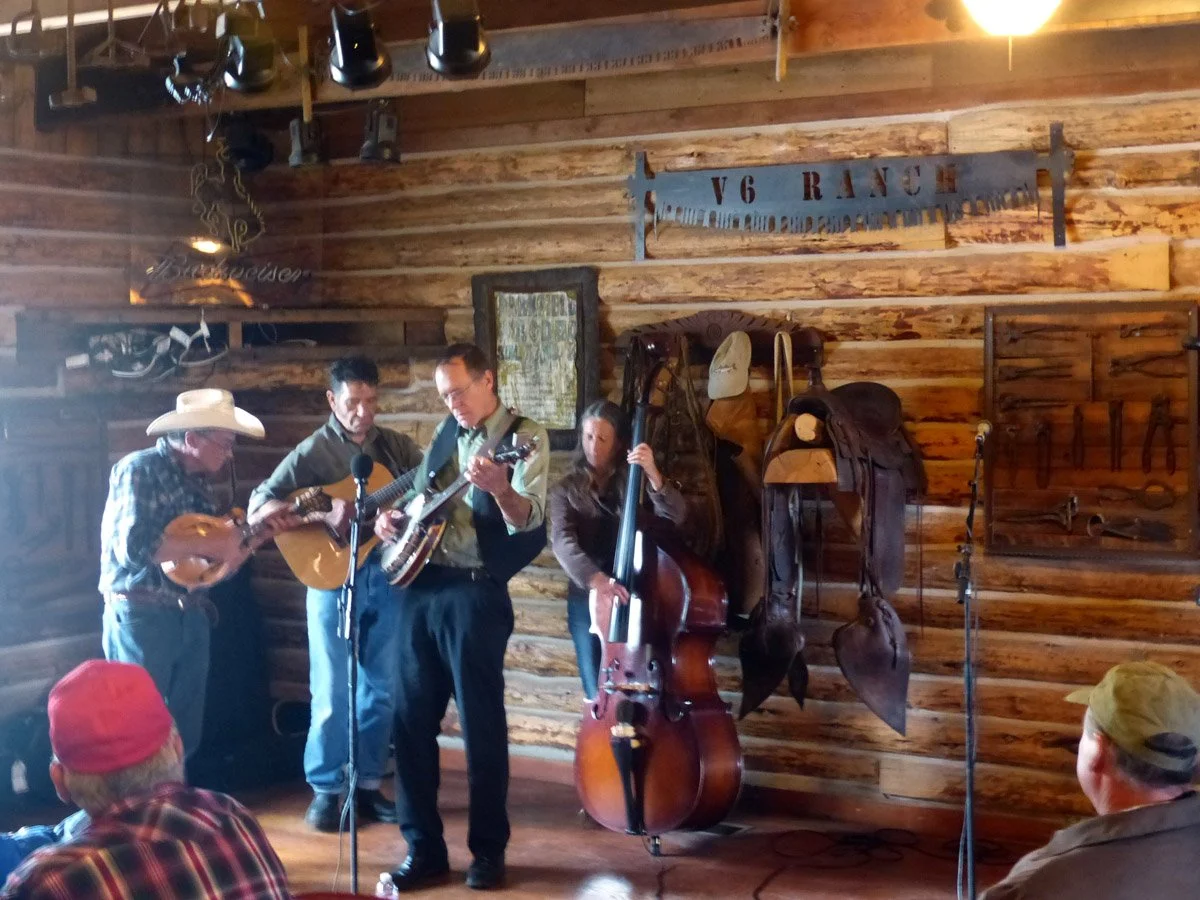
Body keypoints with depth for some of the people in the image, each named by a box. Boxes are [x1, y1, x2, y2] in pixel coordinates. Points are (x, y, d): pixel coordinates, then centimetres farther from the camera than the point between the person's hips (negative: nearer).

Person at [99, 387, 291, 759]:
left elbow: (219, 564, 16)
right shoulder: (140, 470, -11)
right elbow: (132, 546, -26)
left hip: (192, 617, 8)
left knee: (185, 735, 11)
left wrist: (260, 532, 3)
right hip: (142, 617, -8)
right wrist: (205, 544, -21)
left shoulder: (197, 482, 13)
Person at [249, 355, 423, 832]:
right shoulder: (314, 451, -5)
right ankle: (326, 789, 13)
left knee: (382, 688, 8)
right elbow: (259, 505, -13)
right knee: (332, 691, 0)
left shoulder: (396, 446, 8)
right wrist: (322, 514, -25)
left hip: (386, 573, 4)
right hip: (333, 577, -4)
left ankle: (368, 784, 21)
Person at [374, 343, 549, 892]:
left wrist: (497, 486, -38)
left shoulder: (524, 436, -6)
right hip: (420, 586, 7)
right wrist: (391, 517, 8)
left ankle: (488, 849, 13)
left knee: (481, 724, 0)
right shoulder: (446, 431, 14)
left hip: (476, 593, -6)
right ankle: (423, 847, 16)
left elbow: (527, 523, -19)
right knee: (412, 719, 7)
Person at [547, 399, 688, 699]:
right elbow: (562, 541, -16)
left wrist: (653, 476, -27)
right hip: (587, 599, 0)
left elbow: (676, 517, -12)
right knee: (599, 693, 2)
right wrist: (594, 578, -33)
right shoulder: (567, 489, 2)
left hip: (633, 598, 0)